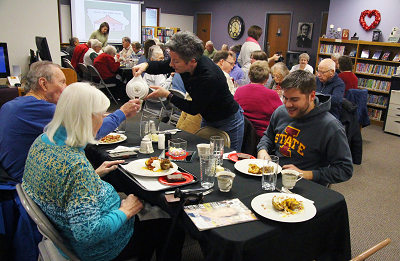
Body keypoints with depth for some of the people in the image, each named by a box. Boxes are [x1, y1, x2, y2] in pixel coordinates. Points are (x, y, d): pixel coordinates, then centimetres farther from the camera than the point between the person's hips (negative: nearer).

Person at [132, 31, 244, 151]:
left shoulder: (209, 77, -37)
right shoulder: (183, 62, -16)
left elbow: (194, 109, -26)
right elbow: (160, 66, 4)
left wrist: (167, 94, -25)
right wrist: (145, 66, -18)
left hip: (228, 123, -7)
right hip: (208, 119, 7)